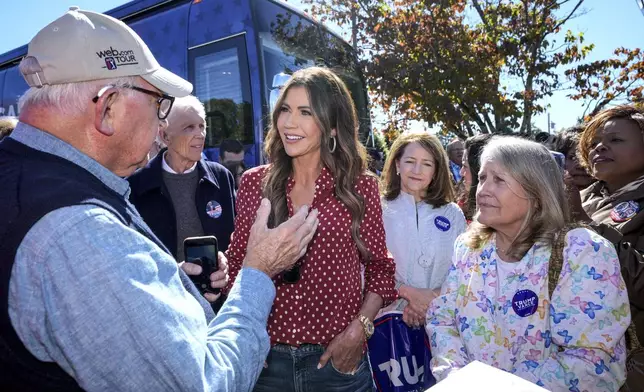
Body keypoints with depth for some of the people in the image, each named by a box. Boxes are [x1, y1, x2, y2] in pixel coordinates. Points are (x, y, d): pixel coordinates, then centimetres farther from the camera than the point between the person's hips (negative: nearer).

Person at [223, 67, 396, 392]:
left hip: (336, 360, -1)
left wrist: (359, 329, -11)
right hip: (267, 358, 2)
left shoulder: (360, 186, -5)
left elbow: (379, 269, 0)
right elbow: (236, 263, 4)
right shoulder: (254, 182, -2)